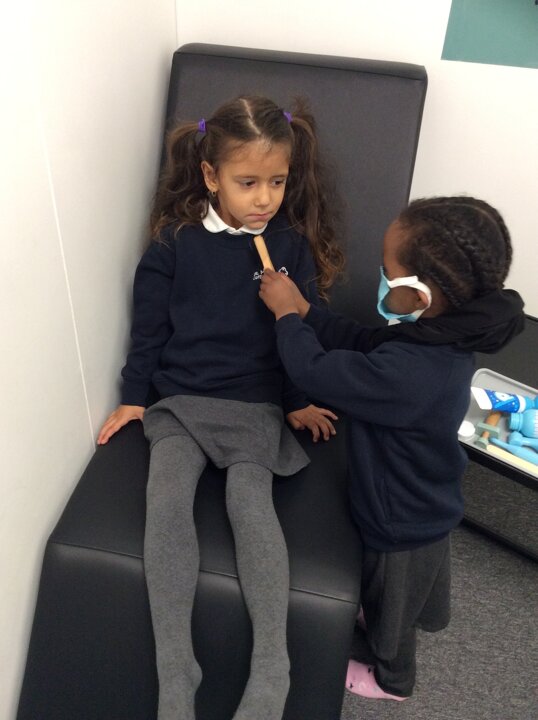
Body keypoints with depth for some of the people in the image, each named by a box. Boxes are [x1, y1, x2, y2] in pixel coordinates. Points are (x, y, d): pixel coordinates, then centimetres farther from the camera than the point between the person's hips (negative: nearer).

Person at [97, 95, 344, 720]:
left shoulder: (292, 246, 2)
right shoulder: (175, 242, 2)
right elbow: (149, 325, 9)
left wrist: (298, 402, 12)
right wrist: (133, 398, 11)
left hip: (257, 407, 0)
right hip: (180, 401, 1)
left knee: (250, 502, -24)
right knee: (166, 500, -22)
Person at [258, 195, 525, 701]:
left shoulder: (405, 373, -44)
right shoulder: (445, 336, -15)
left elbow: (314, 371, -34)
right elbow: (362, 343, -3)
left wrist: (286, 314, -19)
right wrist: (304, 310, -11)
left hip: (401, 524, -7)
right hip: (430, 505, 8)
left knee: (390, 604, 24)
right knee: (423, 572, 38)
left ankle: (390, 677, 54)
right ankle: (427, 617, 69)